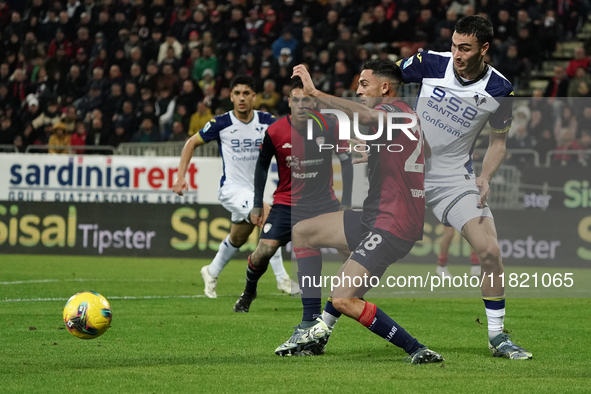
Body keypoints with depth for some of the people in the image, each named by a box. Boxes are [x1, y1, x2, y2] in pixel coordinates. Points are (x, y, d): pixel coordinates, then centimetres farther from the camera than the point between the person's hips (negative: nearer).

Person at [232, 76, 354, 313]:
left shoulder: (329, 126, -12)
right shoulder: (275, 132, -12)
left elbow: (346, 161, -1)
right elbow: (262, 166, 3)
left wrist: (346, 203, -3)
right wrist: (257, 205, 3)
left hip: (324, 201, 1)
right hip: (287, 202, -1)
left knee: (349, 247, -11)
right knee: (265, 250, -14)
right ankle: (248, 293, 14)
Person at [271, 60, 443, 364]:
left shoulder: (396, 110, -13)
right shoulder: (391, 115, 17)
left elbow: (366, 116, -36)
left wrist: (315, 93, -34)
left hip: (391, 225, -11)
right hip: (373, 217, 11)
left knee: (343, 300, -19)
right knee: (302, 232, 19)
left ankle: (417, 351, -14)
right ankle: (311, 331, 17)